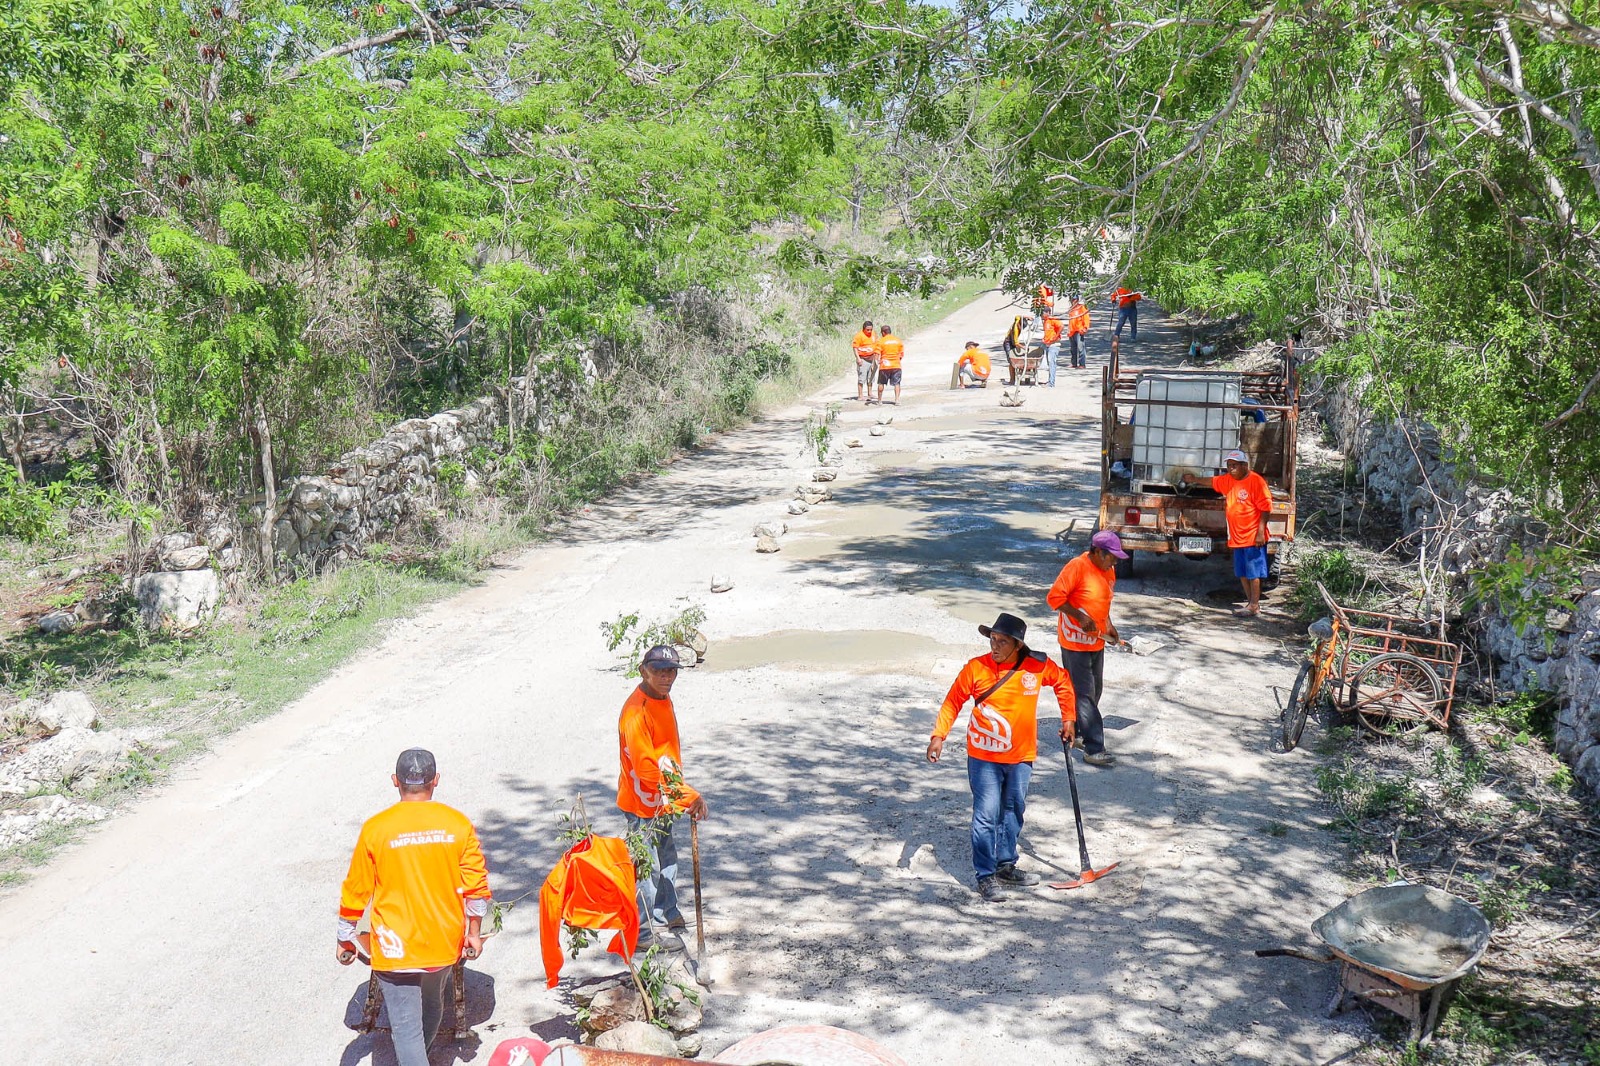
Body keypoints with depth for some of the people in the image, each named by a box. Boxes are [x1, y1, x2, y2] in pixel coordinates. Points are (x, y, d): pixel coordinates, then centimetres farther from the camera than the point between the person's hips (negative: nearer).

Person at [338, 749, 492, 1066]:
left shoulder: (376, 828, -11)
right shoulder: (458, 823, -6)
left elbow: (356, 890, -4)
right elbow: (476, 886, -4)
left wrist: (345, 939, 9)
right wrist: (474, 932, 9)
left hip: (396, 947, -4)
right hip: (444, 943, 4)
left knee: (406, 1025, 2)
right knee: (431, 1006, 28)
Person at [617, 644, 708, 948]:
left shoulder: (664, 700, 5)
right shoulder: (636, 711, -26)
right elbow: (645, 768, -29)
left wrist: (683, 794, 17)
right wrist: (687, 796, -26)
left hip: (664, 801, 10)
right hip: (643, 803, -10)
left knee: (667, 858, 23)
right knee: (648, 867, 3)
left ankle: (667, 914, 41)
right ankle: (644, 932, 18)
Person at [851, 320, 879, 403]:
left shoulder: (873, 334, 8)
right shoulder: (859, 335, -14)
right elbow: (855, 347, -14)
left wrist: (876, 357, 21)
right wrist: (858, 358, -22)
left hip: (871, 358, 7)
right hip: (863, 359, -7)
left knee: (870, 377, 15)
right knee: (862, 378, -7)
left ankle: (869, 394, 27)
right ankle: (860, 396, -6)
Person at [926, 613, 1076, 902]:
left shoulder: (1037, 667, -6)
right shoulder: (976, 668, -13)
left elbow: (1063, 682, 13)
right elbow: (953, 701, -5)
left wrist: (1068, 720, 13)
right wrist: (938, 735, -12)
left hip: (1021, 756, 4)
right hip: (984, 758, -3)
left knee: (1014, 812, 16)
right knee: (986, 816, -4)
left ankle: (1006, 865, 33)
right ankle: (986, 876, 5)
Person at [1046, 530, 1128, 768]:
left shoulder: (1108, 571, 8)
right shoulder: (1077, 567, -18)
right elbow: (1054, 597, -18)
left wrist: (1108, 625, 8)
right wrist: (1081, 617, -23)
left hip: (1096, 641, 8)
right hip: (1075, 642, -8)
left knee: (1094, 690, 15)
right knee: (1084, 694, -8)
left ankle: (1076, 732, 31)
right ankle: (1094, 749, -10)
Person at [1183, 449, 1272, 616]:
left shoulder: (1256, 480, -12)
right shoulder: (1228, 480, 11)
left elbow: (1266, 508, -15)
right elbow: (1213, 481, 33)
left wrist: (1261, 532, -19)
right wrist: (1194, 480, 46)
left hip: (1253, 538, -8)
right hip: (1237, 537, 8)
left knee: (1253, 572, -4)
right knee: (1242, 572, 12)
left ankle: (1254, 606, 1)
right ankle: (1250, 602, 21)